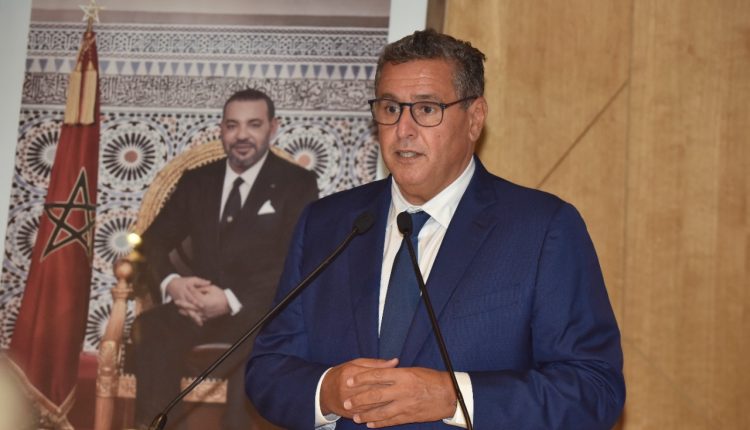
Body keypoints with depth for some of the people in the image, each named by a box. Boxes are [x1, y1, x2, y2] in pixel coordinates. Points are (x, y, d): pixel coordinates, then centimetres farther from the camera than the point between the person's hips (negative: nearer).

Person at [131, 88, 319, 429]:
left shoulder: (298, 184, 4)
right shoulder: (196, 181, 17)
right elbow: (155, 239, 13)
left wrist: (233, 300, -20)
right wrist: (172, 282, -12)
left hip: (263, 310, -3)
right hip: (203, 306, 3)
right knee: (149, 327, -29)